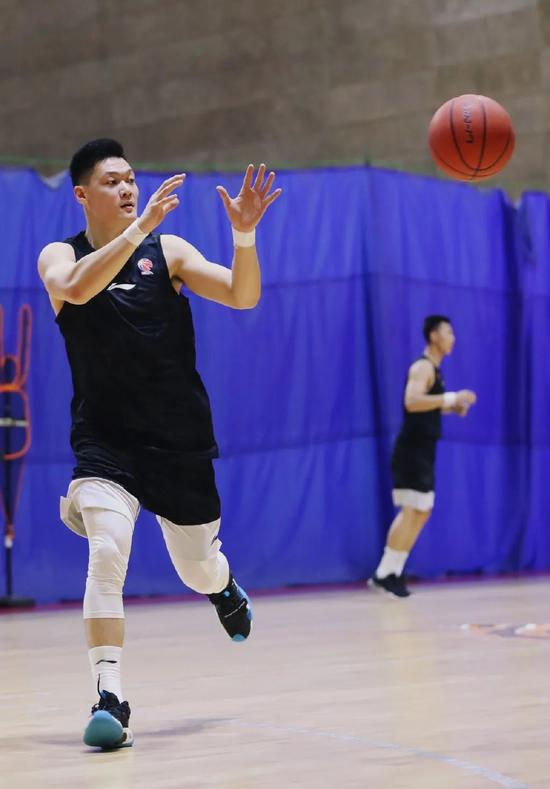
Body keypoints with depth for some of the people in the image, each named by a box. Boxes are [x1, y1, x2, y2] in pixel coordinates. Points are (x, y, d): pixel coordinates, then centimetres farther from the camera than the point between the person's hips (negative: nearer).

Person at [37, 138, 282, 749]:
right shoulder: (59, 257, -4)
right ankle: (109, 697, -21)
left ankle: (224, 583, 52)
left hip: (180, 439, 2)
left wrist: (244, 234, -30)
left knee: (197, 571, 14)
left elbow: (242, 296, -12)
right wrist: (140, 226, -38)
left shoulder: (167, 251, -1)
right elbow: (77, 289, -29)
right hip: (104, 439, -2)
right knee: (107, 553, -26)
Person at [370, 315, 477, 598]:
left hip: (422, 452, 10)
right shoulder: (422, 367, -14)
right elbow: (412, 402, -30)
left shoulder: (433, 369, 17)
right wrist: (452, 397, -27)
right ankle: (385, 574, -6)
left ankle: (391, 572, 15)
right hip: (412, 450, -10)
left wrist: (452, 407, 13)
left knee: (421, 512, 12)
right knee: (411, 512, -10)